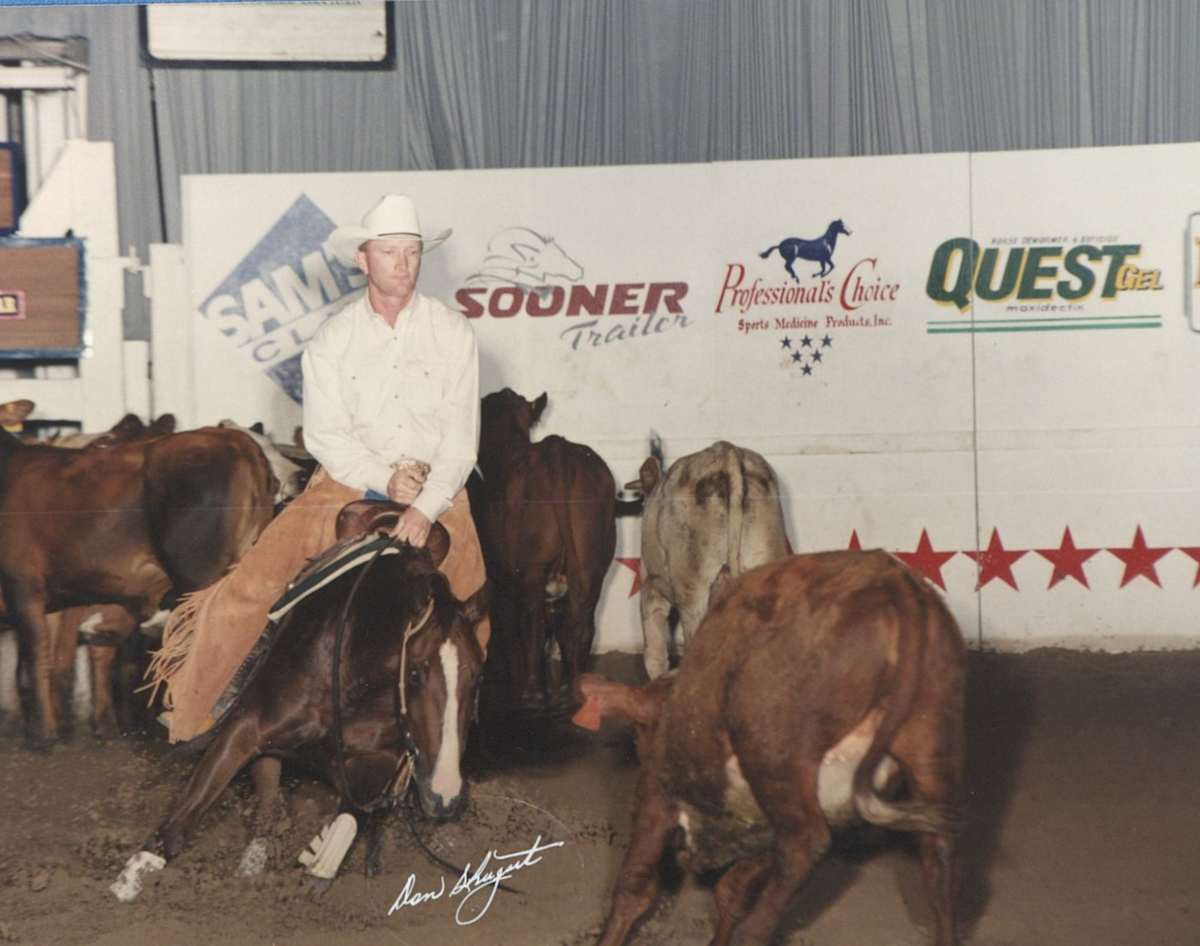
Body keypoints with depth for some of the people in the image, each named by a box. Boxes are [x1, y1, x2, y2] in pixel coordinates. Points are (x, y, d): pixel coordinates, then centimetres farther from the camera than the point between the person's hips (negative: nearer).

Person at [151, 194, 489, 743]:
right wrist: (385, 479, -17)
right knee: (256, 578, -14)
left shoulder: (453, 333, 1)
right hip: (348, 482, 0)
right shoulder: (332, 340, 3)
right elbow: (324, 434, -2)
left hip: (436, 490, 0)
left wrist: (425, 508, -17)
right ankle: (186, 711, -6)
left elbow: (462, 435, -4)